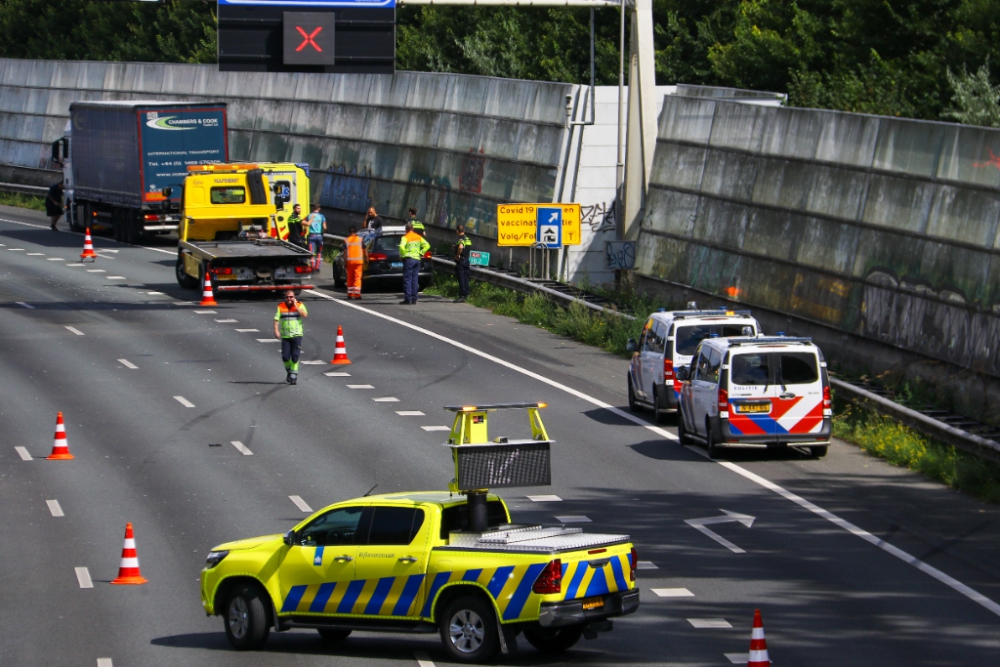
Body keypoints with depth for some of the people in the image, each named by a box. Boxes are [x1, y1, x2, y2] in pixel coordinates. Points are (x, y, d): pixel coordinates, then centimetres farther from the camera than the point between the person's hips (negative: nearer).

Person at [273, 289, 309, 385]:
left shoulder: (300, 305, 3)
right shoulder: (280, 307, 7)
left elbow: (305, 315, -15)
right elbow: (276, 319, 1)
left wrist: (295, 306, -12)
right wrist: (276, 330, -13)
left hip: (297, 335, -2)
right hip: (285, 336, 2)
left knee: (295, 356, -6)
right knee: (285, 356, -3)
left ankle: (294, 375, 5)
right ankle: (289, 371, 24)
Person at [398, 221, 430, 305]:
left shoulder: (405, 237, -8)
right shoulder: (418, 237, 10)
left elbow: (401, 247, -24)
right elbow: (427, 245, 10)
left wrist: (402, 255, -9)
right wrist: (421, 253, 9)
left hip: (408, 258, -6)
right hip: (417, 259, 6)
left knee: (407, 279, -3)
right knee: (415, 279, 9)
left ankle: (408, 298, -7)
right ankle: (414, 298, 9)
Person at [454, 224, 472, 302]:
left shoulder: (461, 239, -16)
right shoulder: (468, 239, 12)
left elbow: (460, 247, -36)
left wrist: (457, 255, -24)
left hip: (460, 261, -9)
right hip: (466, 260, 9)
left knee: (461, 279, -7)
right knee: (465, 278, 13)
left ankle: (462, 296, -7)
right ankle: (466, 294, 16)